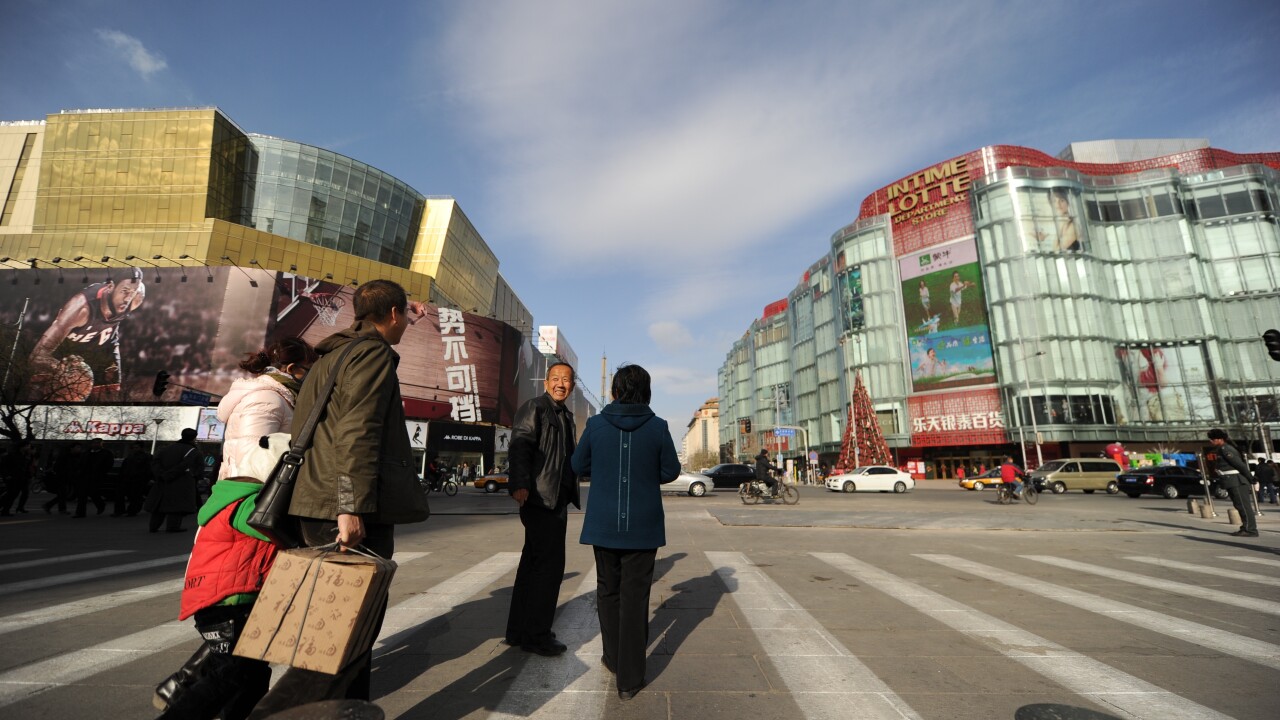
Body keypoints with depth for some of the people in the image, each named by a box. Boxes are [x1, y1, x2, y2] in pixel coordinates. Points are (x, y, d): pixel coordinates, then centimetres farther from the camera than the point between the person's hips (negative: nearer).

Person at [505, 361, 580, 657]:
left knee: (533, 565, 15)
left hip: (556, 499, 9)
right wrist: (520, 485, -33)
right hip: (539, 499, -9)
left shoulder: (565, 415, 19)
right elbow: (520, 446, -21)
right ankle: (535, 635, 10)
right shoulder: (534, 408, -8)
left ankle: (519, 631, 27)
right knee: (549, 565, -4)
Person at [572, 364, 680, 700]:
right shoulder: (657, 427, -10)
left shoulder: (596, 424, -8)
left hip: (604, 524, 1)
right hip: (643, 526, -1)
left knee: (608, 590, 19)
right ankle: (629, 678, 13)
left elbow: (579, 466, 2)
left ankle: (614, 657, 35)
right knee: (635, 596, 7)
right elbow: (671, 471, -3)